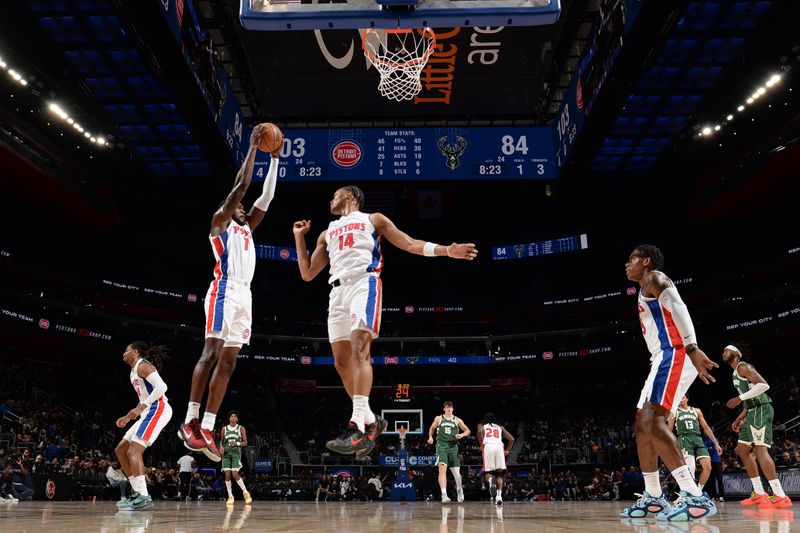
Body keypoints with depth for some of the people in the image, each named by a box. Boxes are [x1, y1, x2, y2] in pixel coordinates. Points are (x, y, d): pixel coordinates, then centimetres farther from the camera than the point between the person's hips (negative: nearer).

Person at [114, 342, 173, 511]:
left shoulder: (143, 365, -6)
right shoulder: (134, 371, 24)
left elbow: (161, 386, -21)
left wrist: (141, 407, -25)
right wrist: (127, 417, 25)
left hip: (158, 410, -11)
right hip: (149, 413, 11)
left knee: (134, 450, -21)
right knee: (120, 450, 12)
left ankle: (143, 496, -26)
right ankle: (137, 491, 12)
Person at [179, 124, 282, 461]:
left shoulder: (246, 228, 29)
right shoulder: (219, 221, 9)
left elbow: (266, 196, 26)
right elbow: (241, 185, -1)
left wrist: (275, 158, 25)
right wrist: (252, 146, 3)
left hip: (244, 295, 8)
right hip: (225, 290, -8)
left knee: (227, 362, 0)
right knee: (211, 352, -16)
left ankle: (206, 429, -1)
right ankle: (190, 422, -16)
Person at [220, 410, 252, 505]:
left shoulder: (241, 428, 3)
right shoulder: (224, 429, 9)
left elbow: (245, 442, 2)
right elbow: (222, 440, 19)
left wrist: (237, 443, -16)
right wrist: (221, 446, -3)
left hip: (236, 452, -3)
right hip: (226, 453, 3)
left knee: (235, 474, -13)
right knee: (227, 474, -3)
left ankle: (245, 492, 3)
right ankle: (230, 496, 6)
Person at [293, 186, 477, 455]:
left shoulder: (373, 219, 18)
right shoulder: (327, 233, 31)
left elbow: (410, 244, 12)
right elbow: (308, 274, 27)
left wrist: (447, 250, 0)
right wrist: (299, 237, 26)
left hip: (364, 282, -6)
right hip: (338, 290, 6)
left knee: (359, 349, -24)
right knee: (342, 361, 0)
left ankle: (358, 427, -34)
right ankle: (371, 421, 13)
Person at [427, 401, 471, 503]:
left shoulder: (457, 420, 8)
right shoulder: (438, 418, 8)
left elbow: (468, 430, 11)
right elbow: (432, 428, 22)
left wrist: (462, 434, -9)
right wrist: (430, 437, 5)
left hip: (453, 446, 1)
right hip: (441, 446, -1)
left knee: (456, 471, 6)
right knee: (442, 468, -19)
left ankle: (459, 489, 34)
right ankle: (444, 494, -24)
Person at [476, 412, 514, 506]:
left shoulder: (481, 426, 24)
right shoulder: (500, 427, 31)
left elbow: (479, 432, -2)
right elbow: (511, 439, 19)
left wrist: (481, 444, 8)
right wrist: (507, 450, 26)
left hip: (488, 446, -2)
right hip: (499, 447, 2)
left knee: (488, 472, 5)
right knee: (499, 473, 9)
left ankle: (490, 480, -31)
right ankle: (499, 495, -9)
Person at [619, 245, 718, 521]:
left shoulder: (653, 277, -1)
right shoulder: (648, 287, 29)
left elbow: (678, 307, -18)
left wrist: (692, 348, -31)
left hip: (674, 355, -11)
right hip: (666, 359, 11)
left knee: (652, 421, -22)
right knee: (643, 424, 12)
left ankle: (695, 496, -26)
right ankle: (653, 497, 18)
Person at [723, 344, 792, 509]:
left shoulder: (743, 367, -6)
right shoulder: (736, 373, 25)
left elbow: (764, 385, -21)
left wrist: (740, 398, -22)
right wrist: (740, 418, 23)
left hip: (760, 409, -11)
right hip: (753, 411, 11)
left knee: (760, 449, -20)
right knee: (742, 450, 11)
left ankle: (780, 496, -25)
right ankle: (759, 493, 11)